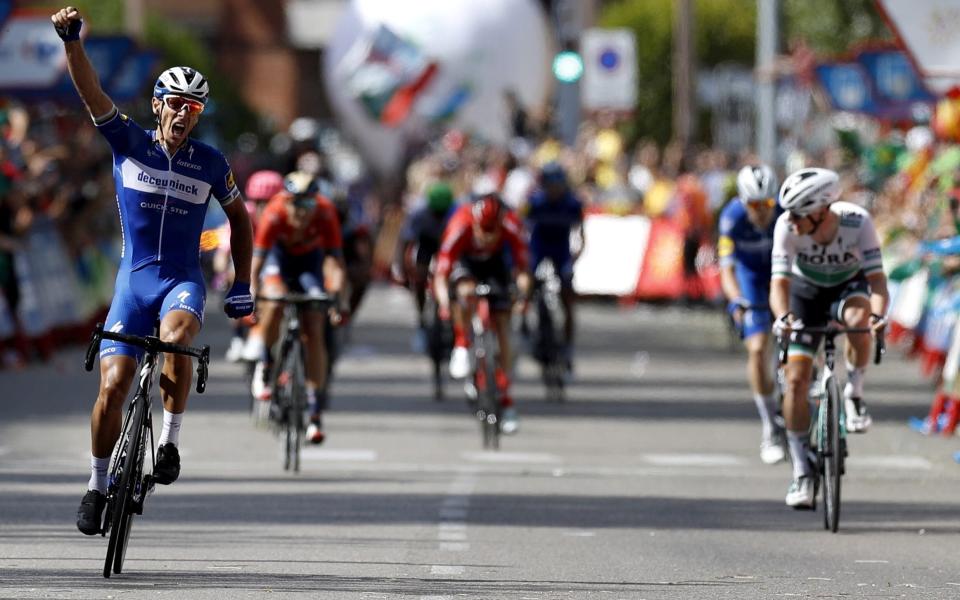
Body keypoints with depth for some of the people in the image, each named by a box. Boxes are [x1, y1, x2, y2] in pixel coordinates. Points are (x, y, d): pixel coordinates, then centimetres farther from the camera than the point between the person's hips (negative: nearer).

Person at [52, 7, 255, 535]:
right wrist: (71, 40, -30)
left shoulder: (210, 164, 1)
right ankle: (97, 486, 9)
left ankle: (170, 441, -20)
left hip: (183, 281, 0)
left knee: (175, 337, -35)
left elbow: (238, 216, 16)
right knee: (112, 385, -9)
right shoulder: (129, 143, -2)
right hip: (133, 279, 0)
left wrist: (242, 284, 12)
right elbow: (90, 92, -14)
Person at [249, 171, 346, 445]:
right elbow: (257, 261, -33)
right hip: (279, 255, -1)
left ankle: (316, 413, -4)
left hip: (310, 260, 1)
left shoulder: (325, 214, -31)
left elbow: (336, 260, -30)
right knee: (275, 304, -33)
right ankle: (264, 366, -6)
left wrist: (337, 298, -42)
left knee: (314, 332, -9)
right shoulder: (275, 214, -34)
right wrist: (252, 298, -42)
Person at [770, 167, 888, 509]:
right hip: (807, 291, 1)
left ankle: (854, 395, -13)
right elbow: (779, 282, -32)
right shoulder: (787, 227, -29)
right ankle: (802, 473, 0)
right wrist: (783, 317, -53)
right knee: (796, 379, -11)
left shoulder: (857, 222, -32)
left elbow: (877, 280, -34)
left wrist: (878, 314, -54)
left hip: (848, 286, -1)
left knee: (858, 317, -38)